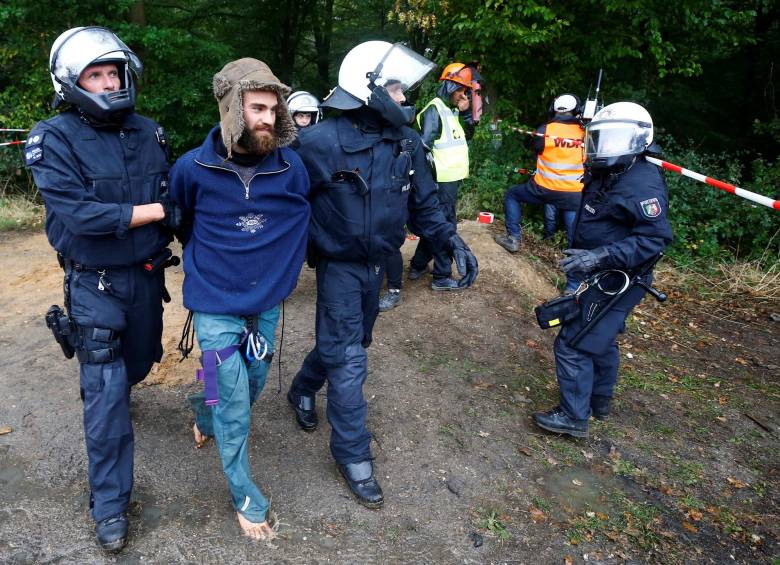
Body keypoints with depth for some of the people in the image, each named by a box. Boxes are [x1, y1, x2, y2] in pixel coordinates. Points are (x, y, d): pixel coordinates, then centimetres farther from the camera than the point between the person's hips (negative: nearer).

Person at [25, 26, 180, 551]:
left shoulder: (149, 132, 1)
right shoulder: (55, 139, -13)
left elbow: (172, 195, 8)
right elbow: (80, 214, -23)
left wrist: (171, 227, -11)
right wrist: (153, 211, -19)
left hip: (147, 273, 5)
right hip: (95, 282, -5)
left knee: (140, 362, 24)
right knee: (107, 394, -3)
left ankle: (104, 391, 60)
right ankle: (110, 503, 11)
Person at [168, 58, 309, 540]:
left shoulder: (291, 167, -10)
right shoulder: (192, 169, -14)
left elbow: (306, 218, 9)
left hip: (267, 302, 4)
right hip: (216, 307, -3)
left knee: (252, 387, 21)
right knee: (235, 410, 2)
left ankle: (205, 415, 54)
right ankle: (246, 498, 23)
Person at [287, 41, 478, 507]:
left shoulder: (406, 142, -3)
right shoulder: (322, 142, -20)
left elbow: (422, 203, 4)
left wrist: (453, 241, -9)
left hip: (377, 263, 6)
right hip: (339, 266, -6)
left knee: (348, 341, 22)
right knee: (348, 360, -2)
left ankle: (303, 390, 50)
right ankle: (353, 454, 14)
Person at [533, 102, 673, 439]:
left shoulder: (642, 185, -23)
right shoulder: (606, 176, 7)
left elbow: (655, 238, -29)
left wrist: (600, 256, -35)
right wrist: (584, 259, 16)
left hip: (614, 283, -10)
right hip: (603, 278, 10)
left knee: (574, 345, -5)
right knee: (600, 340, 23)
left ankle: (573, 417, 7)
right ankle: (599, 400, 41)